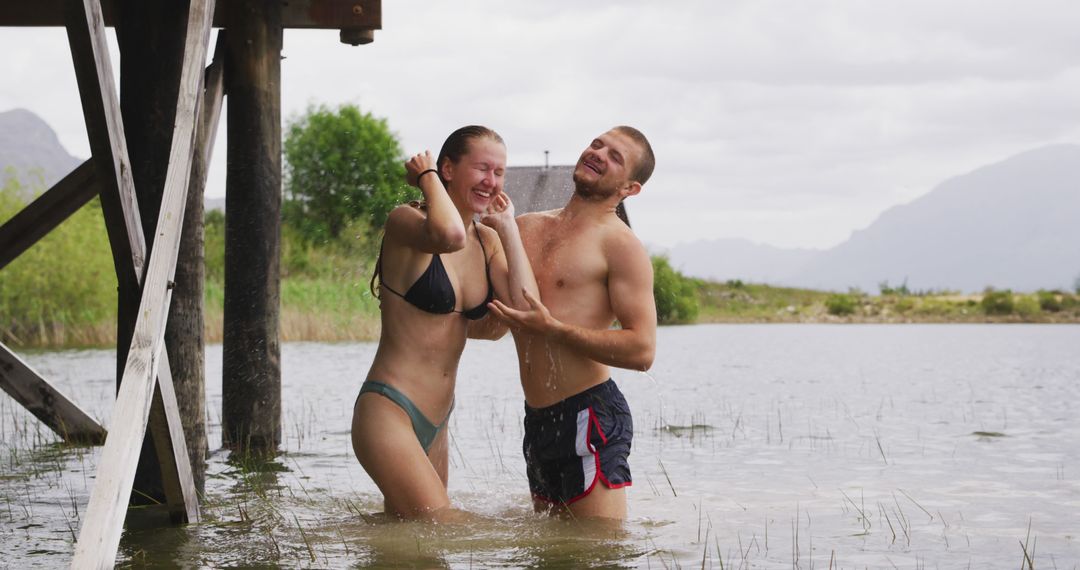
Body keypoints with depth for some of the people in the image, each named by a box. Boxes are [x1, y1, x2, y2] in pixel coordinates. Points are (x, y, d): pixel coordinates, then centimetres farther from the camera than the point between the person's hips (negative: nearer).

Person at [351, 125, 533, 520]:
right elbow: (449, 234, -35)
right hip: (388, 412, -8)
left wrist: (509, 228, 0)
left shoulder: (487, 241, 11)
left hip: (436, 423, 8)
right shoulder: (405, 221, -10)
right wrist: (427, 177, -16)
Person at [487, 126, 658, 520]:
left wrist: (550, 328, -18)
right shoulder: (525, 227, 13)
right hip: (537, 420, 7)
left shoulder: (620, 244, -8)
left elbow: (642, 350, -16)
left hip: (590, 417, -7)